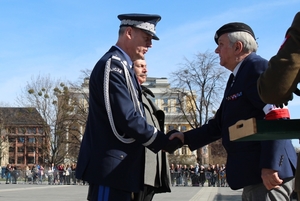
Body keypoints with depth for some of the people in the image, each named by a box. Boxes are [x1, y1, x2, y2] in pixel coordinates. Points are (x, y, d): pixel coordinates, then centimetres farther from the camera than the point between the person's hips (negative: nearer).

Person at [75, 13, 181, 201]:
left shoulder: (122, 67, 19)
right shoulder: (112, 65, -14)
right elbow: (127, 119, -21)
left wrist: (158, 141, 7)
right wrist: (164, 142, -10)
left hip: (117, 165, 10)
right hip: (111, 167, -10)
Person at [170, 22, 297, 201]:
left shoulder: (258, 67, -10)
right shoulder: (237, 78, 21)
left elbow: (277, 117, -21)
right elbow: (221, 124, 25)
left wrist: (270, 166, -26)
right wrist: (186, 138, 19)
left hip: (269, 173, -10)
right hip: (253, 174, 10)